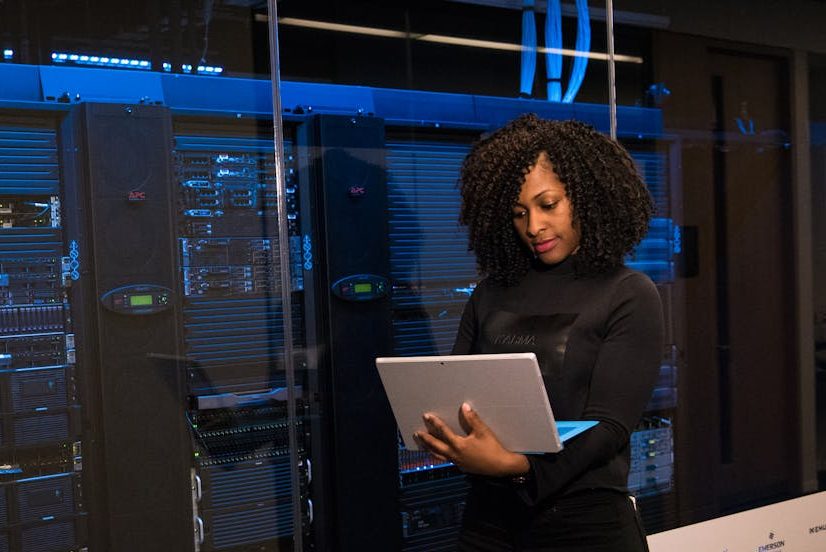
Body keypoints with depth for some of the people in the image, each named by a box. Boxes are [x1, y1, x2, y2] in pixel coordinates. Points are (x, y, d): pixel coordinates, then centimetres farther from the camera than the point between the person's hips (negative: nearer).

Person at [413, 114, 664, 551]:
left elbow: (609, 426, -14)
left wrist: (514, 465, -29)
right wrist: (438, 431, -17)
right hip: (488, 515, 4)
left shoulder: (630, 297, -6)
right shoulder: (491, 294, 7)